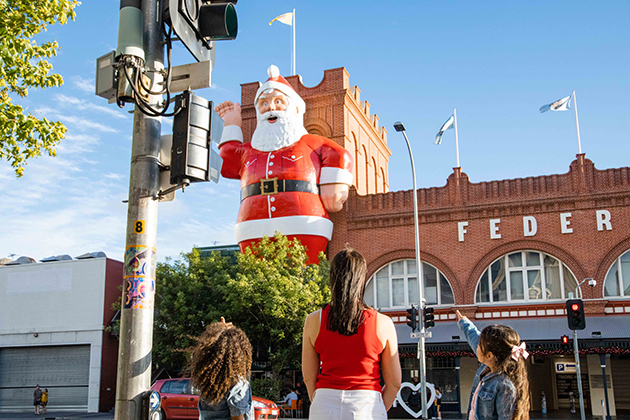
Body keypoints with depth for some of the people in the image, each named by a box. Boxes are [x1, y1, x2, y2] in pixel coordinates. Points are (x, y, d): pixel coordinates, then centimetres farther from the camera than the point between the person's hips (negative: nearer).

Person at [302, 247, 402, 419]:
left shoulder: (313, 321, 0)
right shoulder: (383, 324, -2)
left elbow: (309, 378, 6)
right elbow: (394, 383, 3)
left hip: (325, 405, 1)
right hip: (367, 406, -1)